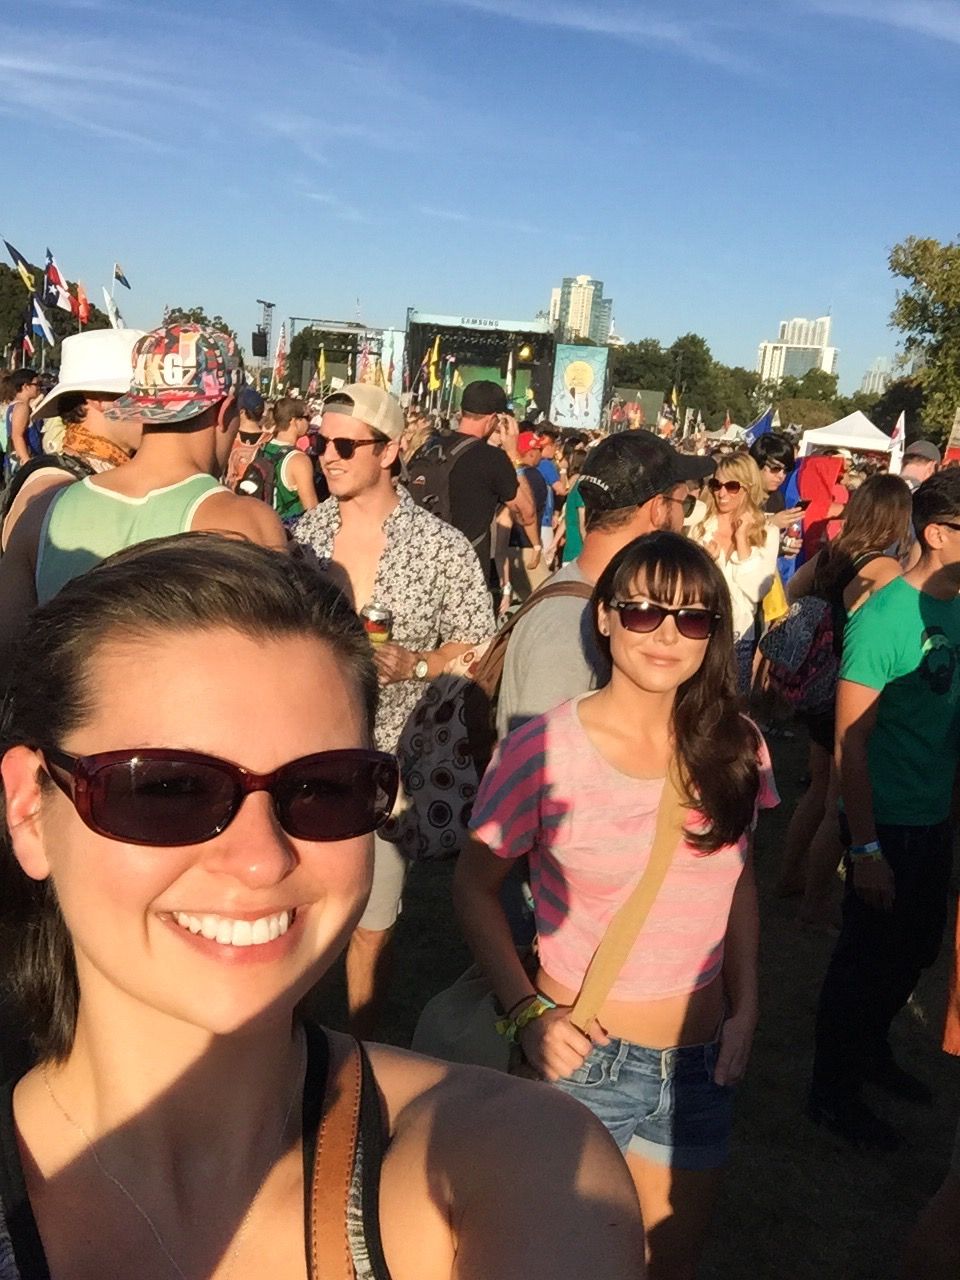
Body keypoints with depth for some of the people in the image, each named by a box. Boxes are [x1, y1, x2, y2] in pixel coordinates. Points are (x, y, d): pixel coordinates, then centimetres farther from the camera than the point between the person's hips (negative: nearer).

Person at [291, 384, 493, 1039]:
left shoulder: (444, 548, -5)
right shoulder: (302, 532, 4)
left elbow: (477, 651, 0)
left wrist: (412, 665, -15)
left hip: (389, 758, -2)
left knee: (372, 924, 9)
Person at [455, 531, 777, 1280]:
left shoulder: (735, 746, -4)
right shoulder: (545, 749, -18)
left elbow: (738, 883, 8)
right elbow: (476, 887, -9)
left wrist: (744, 1012, 0)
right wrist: (527, 1012, -18)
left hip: (700, 1062, 4)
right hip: (583, 1058, -4)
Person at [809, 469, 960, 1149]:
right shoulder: (885, 617, -20)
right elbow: (851, 741, -19)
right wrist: (865, 848, -19)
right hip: (888, 823, -7)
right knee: (867, 959, 8)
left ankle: (870, 1049, 46)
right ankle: (832, 1091, 28)